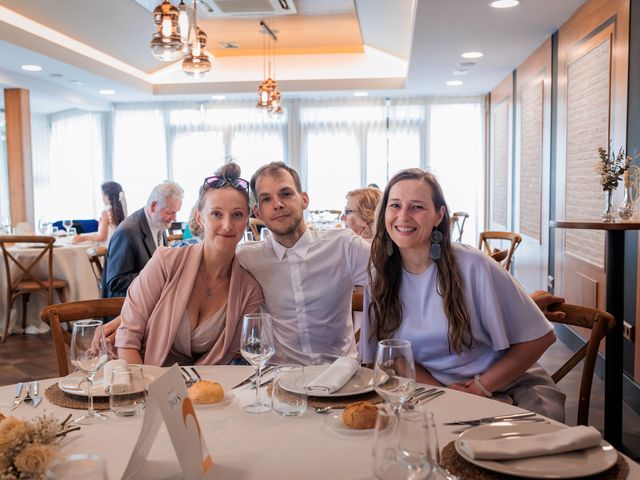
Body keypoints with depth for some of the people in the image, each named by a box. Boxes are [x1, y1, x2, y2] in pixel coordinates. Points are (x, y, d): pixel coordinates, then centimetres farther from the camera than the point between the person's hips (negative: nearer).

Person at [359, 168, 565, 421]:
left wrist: (482, 386, -15)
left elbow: (538, 338, -10)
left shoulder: (472, 266, -16)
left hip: (505, 384, -2)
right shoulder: (379, 277, -3)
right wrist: (440, 392, -13)